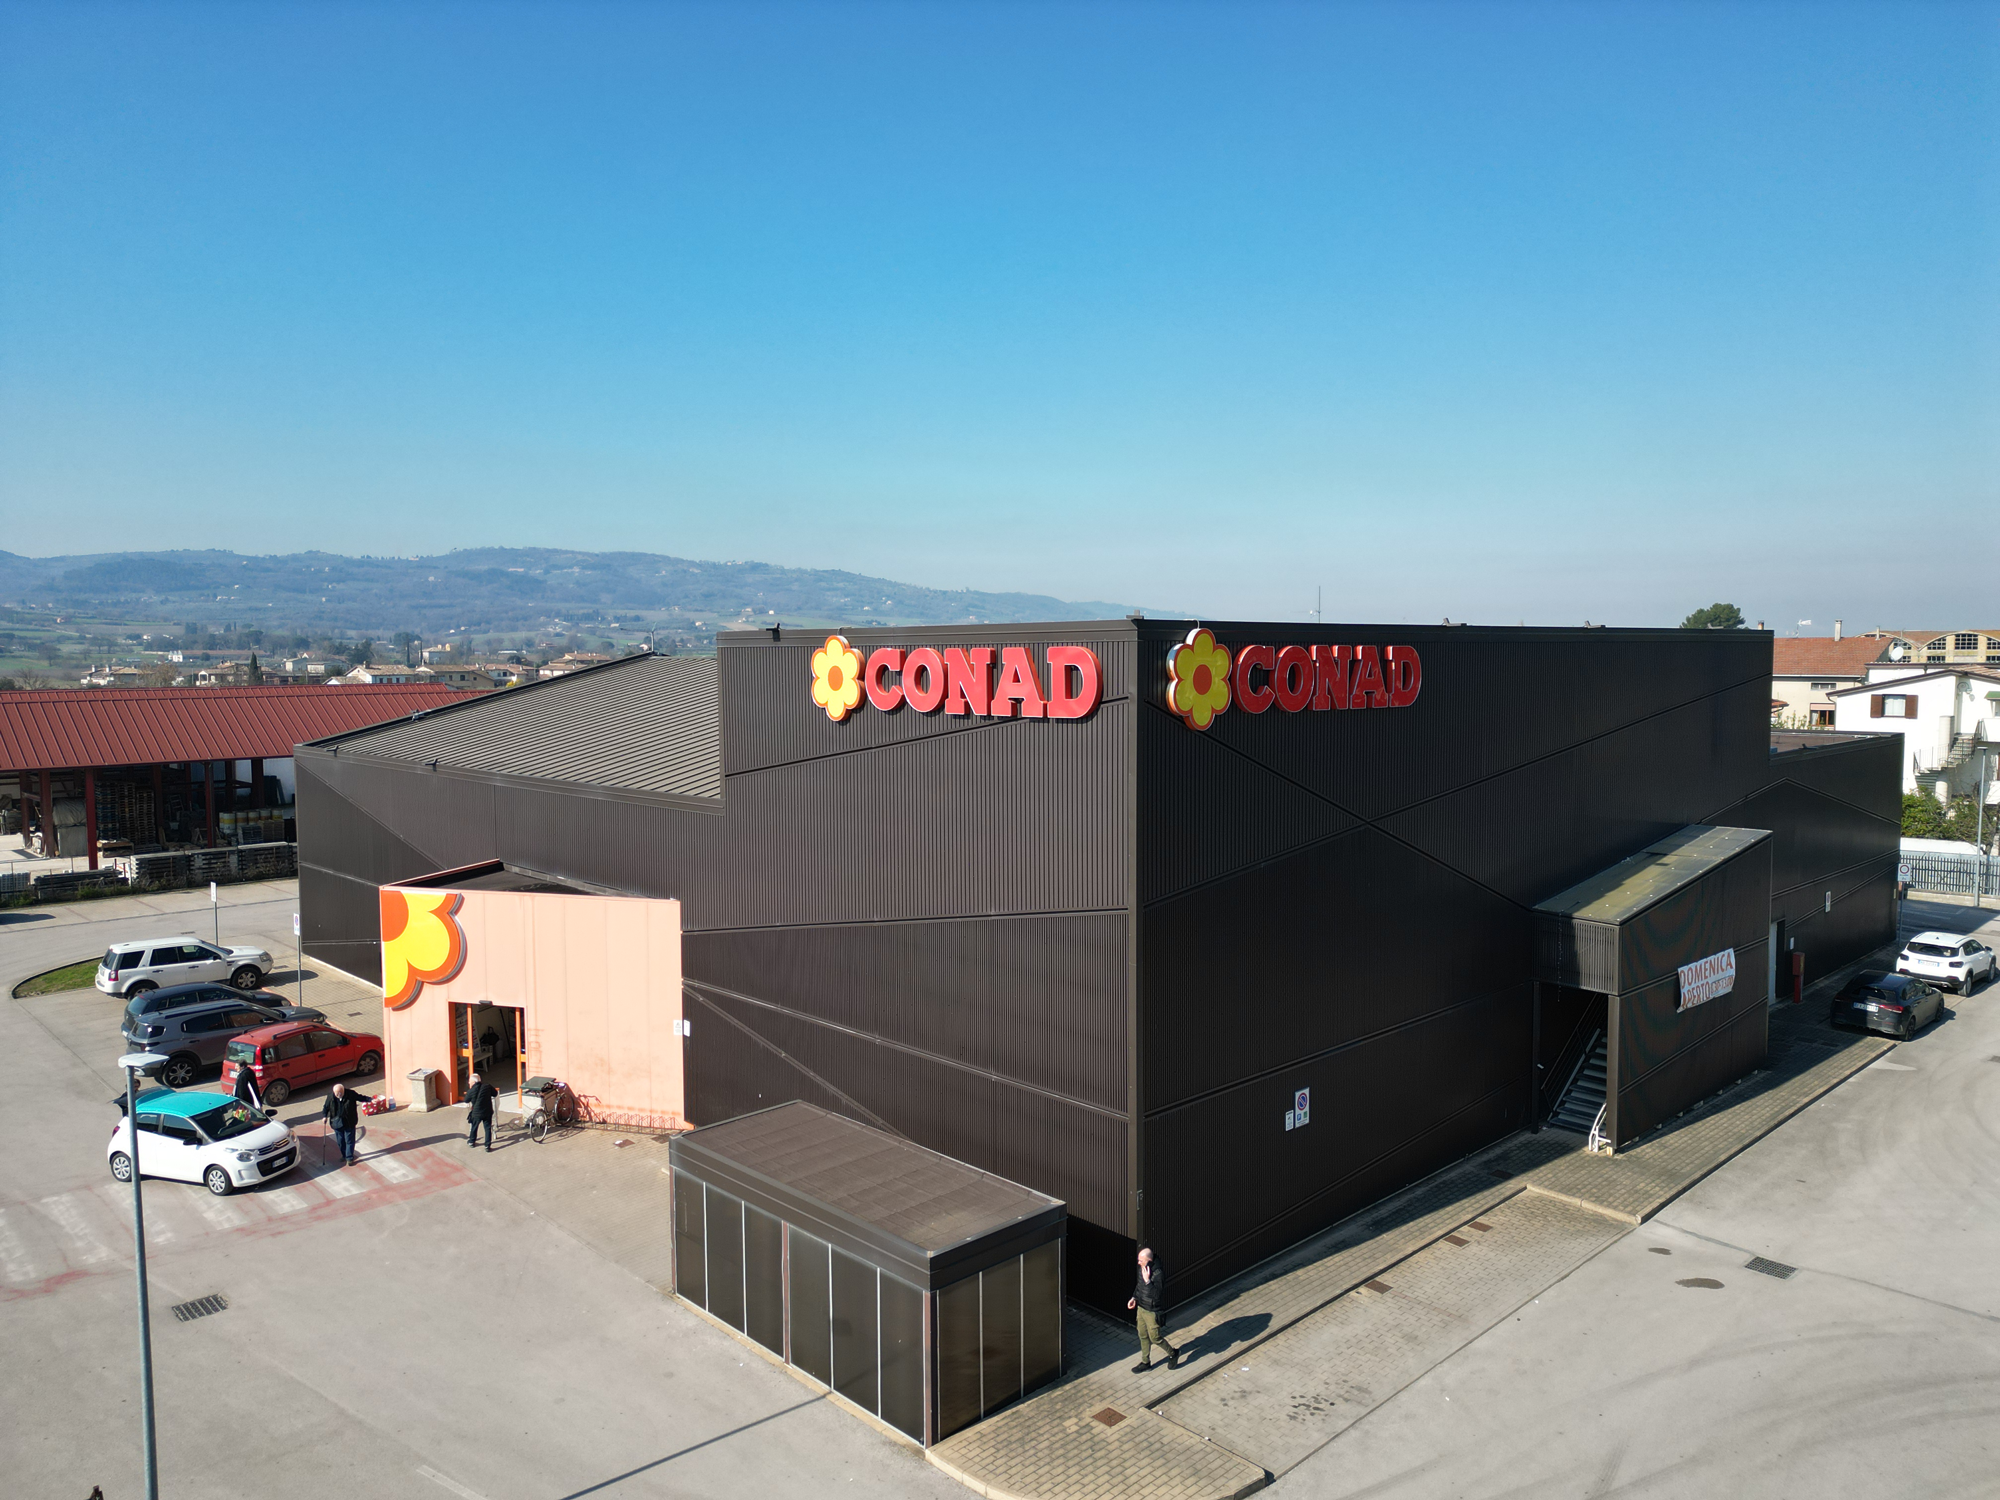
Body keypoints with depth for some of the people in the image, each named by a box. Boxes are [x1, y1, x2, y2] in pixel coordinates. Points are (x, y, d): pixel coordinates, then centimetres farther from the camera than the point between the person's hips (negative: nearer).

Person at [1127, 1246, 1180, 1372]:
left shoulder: (1158, 1274, -29)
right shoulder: (1142, 1269, -4)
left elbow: (1156, 1295, -33)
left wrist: (1148, 1280, -39)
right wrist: (1134, 1298, 7)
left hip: (1152, 1311, -8)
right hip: (1141, 1307, 8)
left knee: (1155, 1337, 7)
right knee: (1143, 1336, 18)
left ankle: (1173, 1353, 31)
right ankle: (1145, 1362, 34)